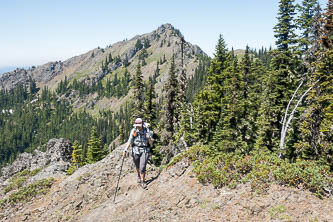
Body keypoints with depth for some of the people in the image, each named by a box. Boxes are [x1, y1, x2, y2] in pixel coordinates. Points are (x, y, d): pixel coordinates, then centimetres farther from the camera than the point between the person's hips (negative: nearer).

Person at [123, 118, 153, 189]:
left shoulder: (146, 131, -4)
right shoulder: (133, 131, -4)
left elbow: (151, 143, 0)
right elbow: (129, 141, -2)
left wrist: (149, 138, -21)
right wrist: (125, 150, -12)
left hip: (145, 151, -1)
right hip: (136, 151, 1)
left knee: (142, 167, -12)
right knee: (137, 167, 16)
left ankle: (142, 181, 4)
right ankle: (139, 176, 46)